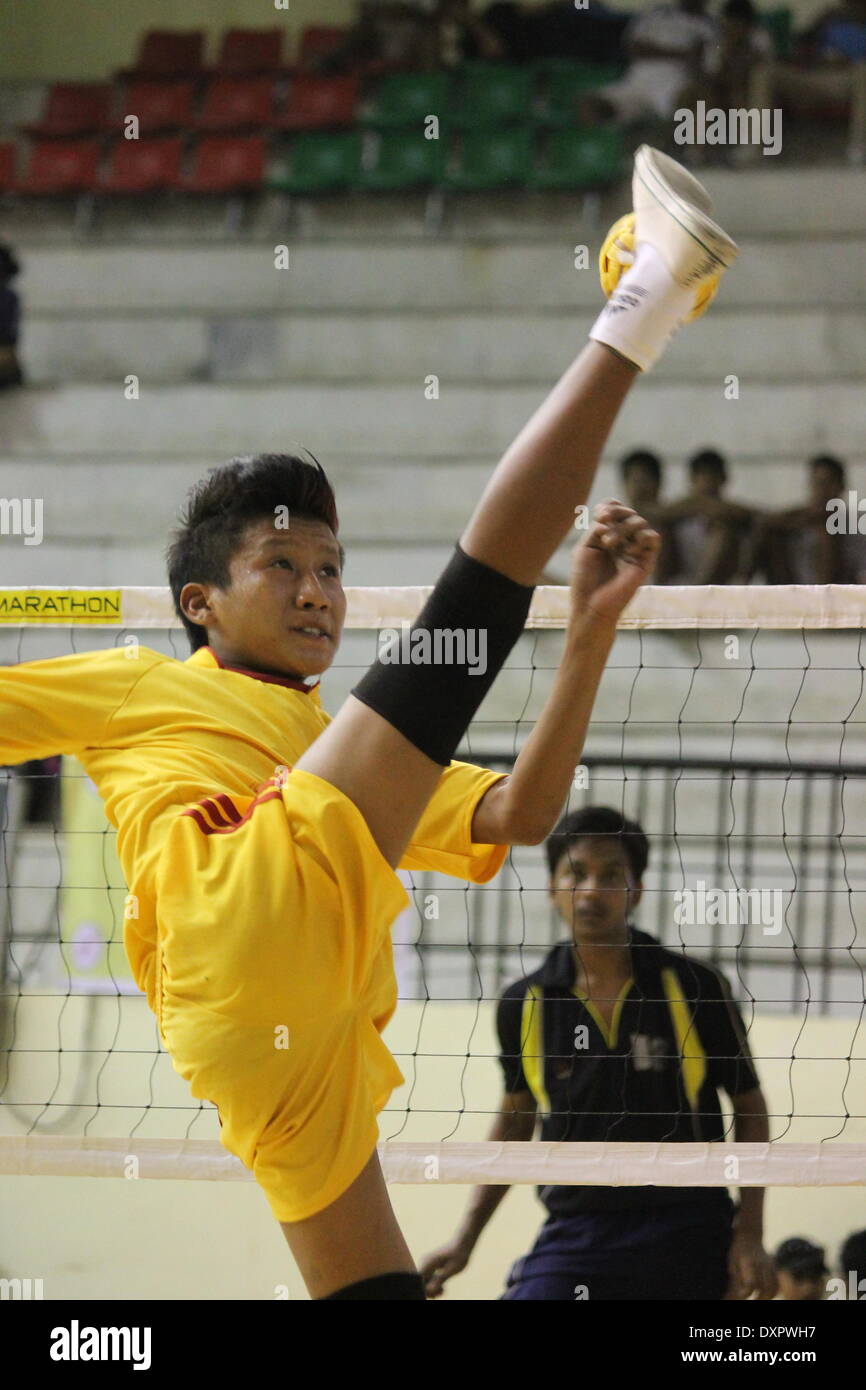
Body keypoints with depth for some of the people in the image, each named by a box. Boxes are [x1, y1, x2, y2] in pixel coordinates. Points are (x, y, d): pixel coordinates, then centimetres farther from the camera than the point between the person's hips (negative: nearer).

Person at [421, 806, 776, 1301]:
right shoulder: (525, 1004, 2)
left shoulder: (697, 988, -4)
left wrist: (750, 1232, -3)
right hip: (575, 1234, 1)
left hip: (686, 1239, -1)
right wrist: (466, 1239, 14)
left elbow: (749, 1104, 6)